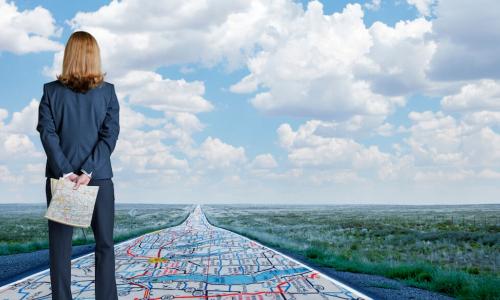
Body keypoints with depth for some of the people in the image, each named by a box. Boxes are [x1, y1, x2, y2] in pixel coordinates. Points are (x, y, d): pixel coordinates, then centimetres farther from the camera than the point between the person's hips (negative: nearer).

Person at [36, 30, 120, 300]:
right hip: (99, 177, 0)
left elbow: (47, 134, -8)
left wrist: (66, 172, -10)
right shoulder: (107, 91, -1)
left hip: (61, 177, 0)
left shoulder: (51, 91, -1)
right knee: (104, 244, 9)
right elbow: (110, 135, -8)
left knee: (59, 245, 6)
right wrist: (88, 171, -12)